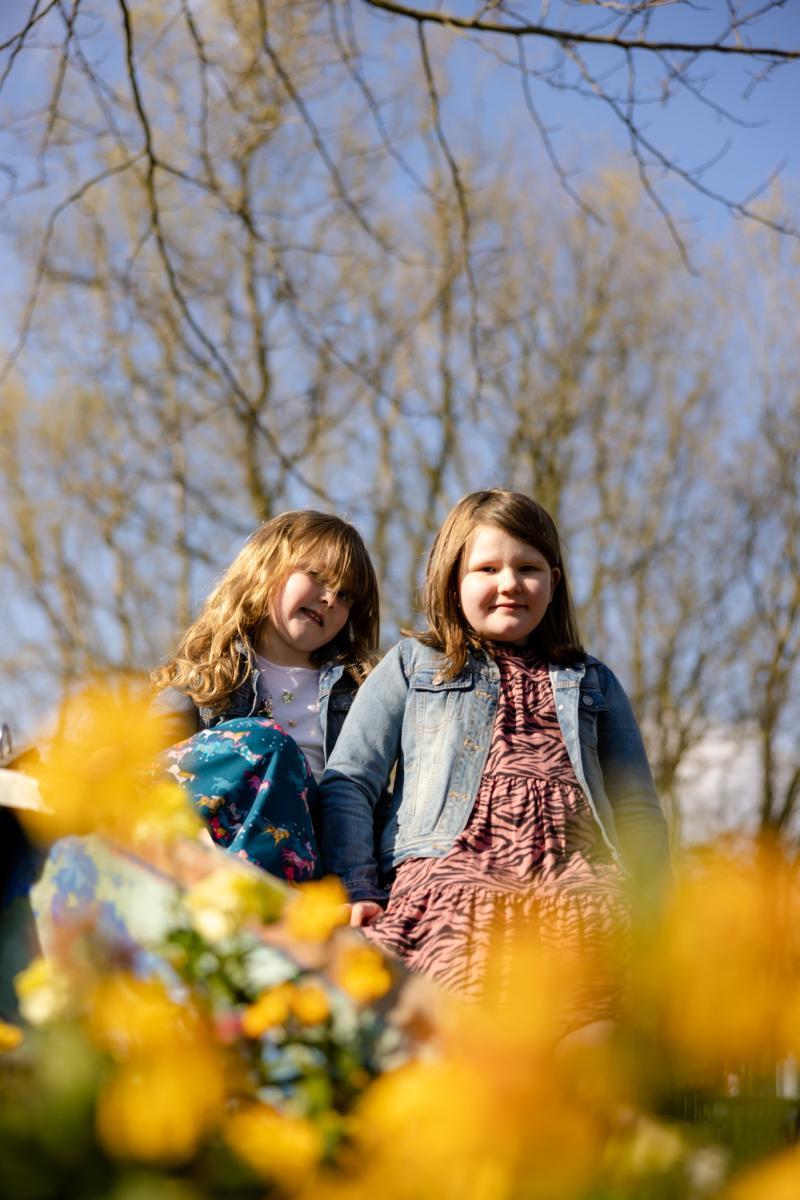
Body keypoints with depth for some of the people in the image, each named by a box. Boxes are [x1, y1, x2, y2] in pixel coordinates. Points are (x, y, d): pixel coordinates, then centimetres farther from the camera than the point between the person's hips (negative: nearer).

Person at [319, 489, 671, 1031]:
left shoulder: (593, 682, 30)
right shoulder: (412, 665, 23)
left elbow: (638, 809, 27)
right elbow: (348, 782, 14)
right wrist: (356, 890, -1)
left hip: (578, 885, 2)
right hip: (451, 869, -2)